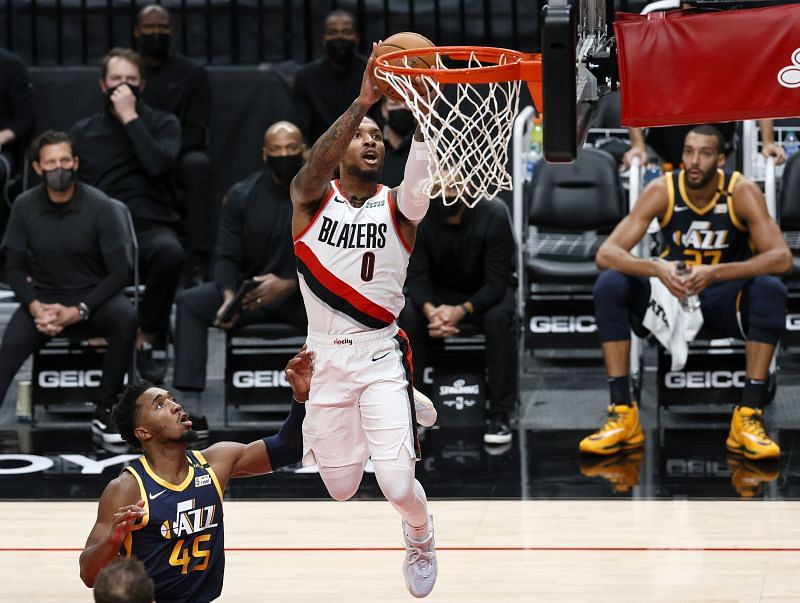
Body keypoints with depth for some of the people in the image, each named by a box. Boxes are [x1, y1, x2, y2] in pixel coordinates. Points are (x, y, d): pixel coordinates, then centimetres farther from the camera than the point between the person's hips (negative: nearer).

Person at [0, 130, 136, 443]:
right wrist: (35, 307, -17)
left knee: (125, 317, -34)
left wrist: (78, 312, -21)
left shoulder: (99, 206, -12)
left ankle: (104, 413, -20)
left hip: (92, 296, -1)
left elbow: (120, 272, -11)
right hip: (43, 297, 1)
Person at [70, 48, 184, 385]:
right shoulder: (83, 132, 19)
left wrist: (130, 118, -4)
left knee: (169, 253, -38)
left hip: (150, 227, -1)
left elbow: (158, 165, -8)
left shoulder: (163, 124, 13)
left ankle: (144, 341, -18)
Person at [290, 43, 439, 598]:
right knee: (340, 489, 8)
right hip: (327, 359, 1)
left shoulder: (399, 207, -1)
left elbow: (422, 171, -23)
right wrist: (363, 101, -39)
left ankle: (421, 537, 21)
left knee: (397, 484, -14)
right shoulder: (311, 199, -1)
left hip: (383, 358, -1)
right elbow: (315, 166, -25)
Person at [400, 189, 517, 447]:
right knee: (409, 315, -29)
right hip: (438, 293, 2)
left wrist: (462, 310, -41)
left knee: (498, 318, -34)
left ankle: (499, 415, -25)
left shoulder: (493, 216, -22)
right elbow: (416, 277, -17)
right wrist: (430, 310, -39)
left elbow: (497, 281, -24)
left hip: (485, 293, -2)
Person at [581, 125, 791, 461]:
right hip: (670, 294, 1)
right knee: (609, 284, -25)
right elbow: (606, 253, -21)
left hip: (725, 303, -1)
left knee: (770, 290, -33)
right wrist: (656, 268, -42)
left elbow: (782, 258, -28)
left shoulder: (742, 192, -17)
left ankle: (748, 418, -31)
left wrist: (715, 273, -42)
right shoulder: (662, 190, -14)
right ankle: (622, 414, -25)